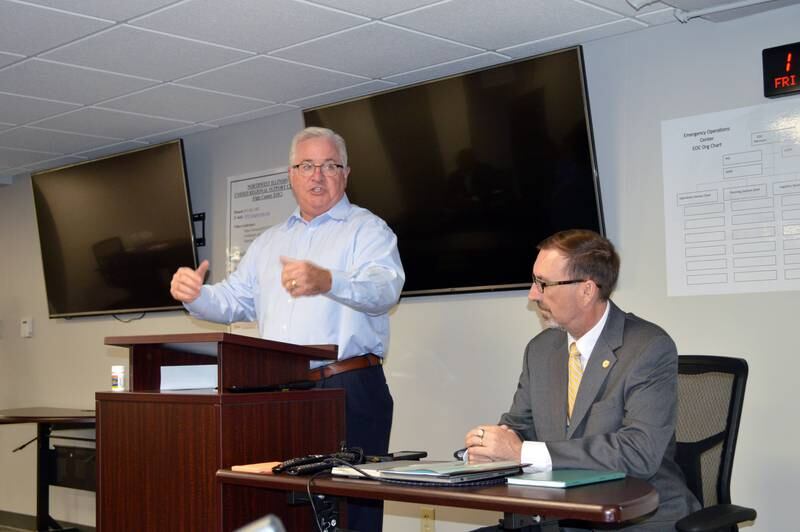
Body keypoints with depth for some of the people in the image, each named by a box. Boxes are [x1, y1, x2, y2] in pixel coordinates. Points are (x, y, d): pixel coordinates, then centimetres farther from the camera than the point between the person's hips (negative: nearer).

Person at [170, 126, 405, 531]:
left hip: (349, 391, -5)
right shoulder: (269, 242, 22)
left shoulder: (367, 229, 1)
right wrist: (194, 296, -3)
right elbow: (232, 301, 20)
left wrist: (326, 282, -39)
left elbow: (384, 288, -19)